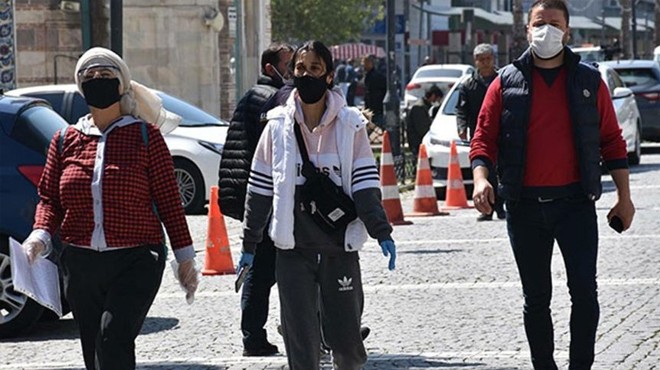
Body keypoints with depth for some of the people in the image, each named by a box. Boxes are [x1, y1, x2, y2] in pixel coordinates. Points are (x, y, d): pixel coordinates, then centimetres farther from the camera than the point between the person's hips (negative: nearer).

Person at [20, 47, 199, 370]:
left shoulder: (144, 135, 2)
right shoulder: (65, 140, 12)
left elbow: (168, 199, 2)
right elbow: (49, 197, 13)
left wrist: (185, 256, 1)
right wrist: (40, 235, -8)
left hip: (136, 261, -4)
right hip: (80, 264, 4)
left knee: (114, 338, -22)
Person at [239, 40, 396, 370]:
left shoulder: (350, 126, 1)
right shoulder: (279, 126, 4)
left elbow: (365, 185, -1)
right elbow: (259, 190, 9)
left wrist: (381, 232, -13)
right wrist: (249, 245, 9)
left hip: (340, 247, -1)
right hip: (293, 249, 1)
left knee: (345, 337, 3)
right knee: (301, 341, -2)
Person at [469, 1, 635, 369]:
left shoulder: (589, 80, 5)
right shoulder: (507, 82, 5)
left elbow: (612, 141, 7)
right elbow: (484, 138, 4)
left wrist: (624, 196, 4)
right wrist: (481, 177, -15)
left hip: (575, 203, -1)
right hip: (525, 207, 1)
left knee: (584, 290, -8)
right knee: (536, 297, 8)